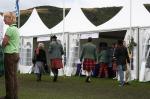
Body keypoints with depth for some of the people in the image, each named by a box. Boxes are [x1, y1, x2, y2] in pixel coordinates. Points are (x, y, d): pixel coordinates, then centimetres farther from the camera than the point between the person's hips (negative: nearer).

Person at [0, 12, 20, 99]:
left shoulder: (10, 29, -14)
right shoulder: (16, 29, 15)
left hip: (10, 54, -9)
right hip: (16, 53, 9)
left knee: (9, 76, -3)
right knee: (14, 76, 9)